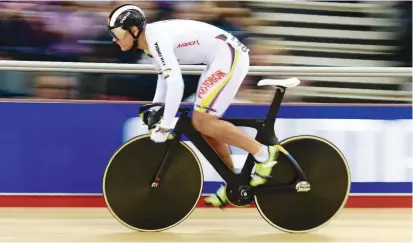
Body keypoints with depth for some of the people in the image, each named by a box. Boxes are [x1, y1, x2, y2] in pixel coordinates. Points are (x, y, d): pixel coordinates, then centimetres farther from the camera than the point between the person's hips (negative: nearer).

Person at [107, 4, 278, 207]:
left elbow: (175, 83, -30)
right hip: (221, 57, 10)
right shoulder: (149, 41, 10)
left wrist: (164, 126, -26)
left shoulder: (157, 38, -21)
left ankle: (263, 153, -7)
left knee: (203, 122, -14)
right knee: (201, 124, 10)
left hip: (229, 54, -10)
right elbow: (165, 77, 25)